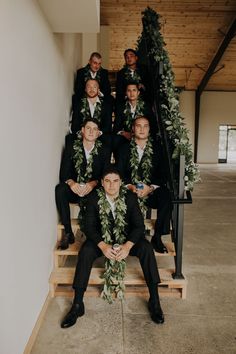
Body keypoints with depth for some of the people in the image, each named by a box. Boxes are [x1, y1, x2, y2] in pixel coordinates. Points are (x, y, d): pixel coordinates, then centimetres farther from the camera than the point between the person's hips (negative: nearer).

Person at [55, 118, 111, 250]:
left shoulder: (104, 150, 2)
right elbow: (64, 172, -4)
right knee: (60, 189, -30)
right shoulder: (71, 146, 1)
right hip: (74, 189, 1)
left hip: (93, 190, 0)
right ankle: (68, 232, -21)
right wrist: (71, 182, -26)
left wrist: (93, 183, -25)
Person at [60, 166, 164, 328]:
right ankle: (77, 304, -17)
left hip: (127, 238, 0)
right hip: (101, 238, 0)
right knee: (85, 252, -28)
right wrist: (103, 246, -31)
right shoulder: (94, 198, -13)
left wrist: (127, 246, -31)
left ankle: (154, 300, -16)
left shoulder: (130, 197, -13)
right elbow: (89, 226, -14)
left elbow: (139, 225, -13)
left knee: (146, 248, -27)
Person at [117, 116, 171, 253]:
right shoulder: (125, 149, 9)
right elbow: (119, 174, 4)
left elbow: (163, 175, 2)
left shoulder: (157, 148, 8)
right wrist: (130, 186, -15)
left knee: (166, 197, -31)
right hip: (130, 190, 0)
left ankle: (157, 237, -16)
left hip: (152, 191, 0)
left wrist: (151, 187, -15)